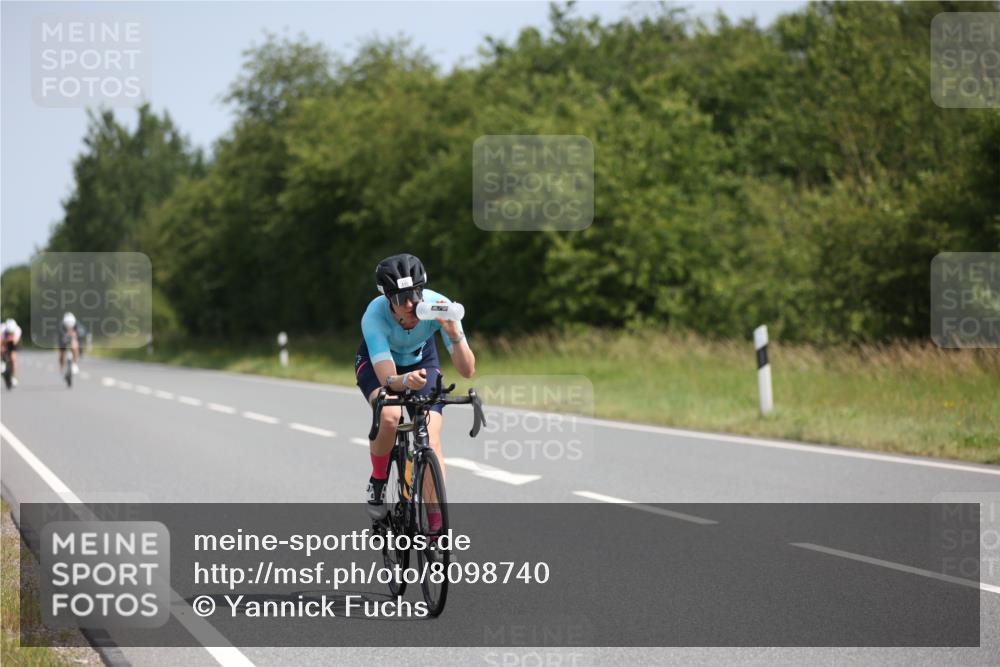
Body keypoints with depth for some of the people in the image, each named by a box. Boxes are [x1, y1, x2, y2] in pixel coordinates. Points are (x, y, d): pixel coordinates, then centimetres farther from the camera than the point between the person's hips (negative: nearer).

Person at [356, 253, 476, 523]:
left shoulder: (438, 306, -34)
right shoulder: (375, 315, -38)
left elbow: (467, 371, -34)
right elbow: (387, 378, -42)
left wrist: (455, 335, -52)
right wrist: (405, 381, -64)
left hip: (421, 361, 2)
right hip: (378, 362, -2)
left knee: (431, 442, -16)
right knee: (390, 416, -33)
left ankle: (435, 526, -7)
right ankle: (378, 482, -5)